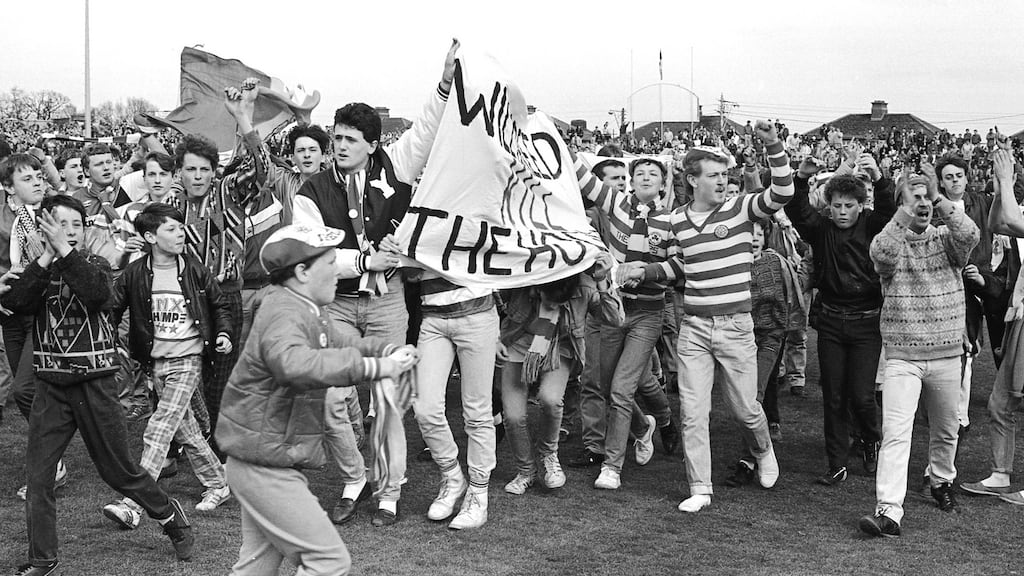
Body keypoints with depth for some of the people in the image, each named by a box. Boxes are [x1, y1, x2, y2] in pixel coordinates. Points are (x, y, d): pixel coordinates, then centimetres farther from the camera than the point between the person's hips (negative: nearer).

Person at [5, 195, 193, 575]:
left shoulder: (95, 266, 1)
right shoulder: (36, 271, 7)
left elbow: (97, 294, -23)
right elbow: (14, 302, -14)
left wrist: (65, 252, -24)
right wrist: (46, 258, -17)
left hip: (95, 383, -2)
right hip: (51, 386, 2)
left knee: (119, 469, 6)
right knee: (37, 473, -2)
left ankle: (172, 518, 28)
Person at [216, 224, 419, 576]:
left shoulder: (308, 310, 10)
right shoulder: (282, 315, -24)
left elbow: (341, 345, 20)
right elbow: (296, 364, -45)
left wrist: (389, 352, 0)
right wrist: (375, 367, -47)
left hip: (268, 462, 11)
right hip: (264, 466, -11)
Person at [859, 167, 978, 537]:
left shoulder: (946, 240, 3)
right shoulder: (892, 242, -3)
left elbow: (970, 235, -19)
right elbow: (881, 253, -27)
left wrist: (939, 200, -25)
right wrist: (907, 212, -31)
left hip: (946, 354, 3)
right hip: (902, 356, -3)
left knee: (945, 430, 19)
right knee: (895, 432, -14)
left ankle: (942, 482, 45)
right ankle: (889, 511, -17)